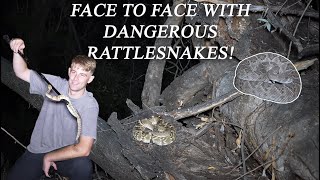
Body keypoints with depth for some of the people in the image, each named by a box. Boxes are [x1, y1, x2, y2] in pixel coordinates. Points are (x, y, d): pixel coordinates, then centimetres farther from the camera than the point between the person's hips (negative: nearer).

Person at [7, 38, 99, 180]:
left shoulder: (90, 105, -18)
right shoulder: (55, 84, -5)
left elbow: (83, 149, -25)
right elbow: (22, 72, 6)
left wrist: (49, 157, -16)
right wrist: (17, 51, -13)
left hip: (65, 156, -4)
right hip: (36, 152, 4)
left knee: (83, 165, -35)